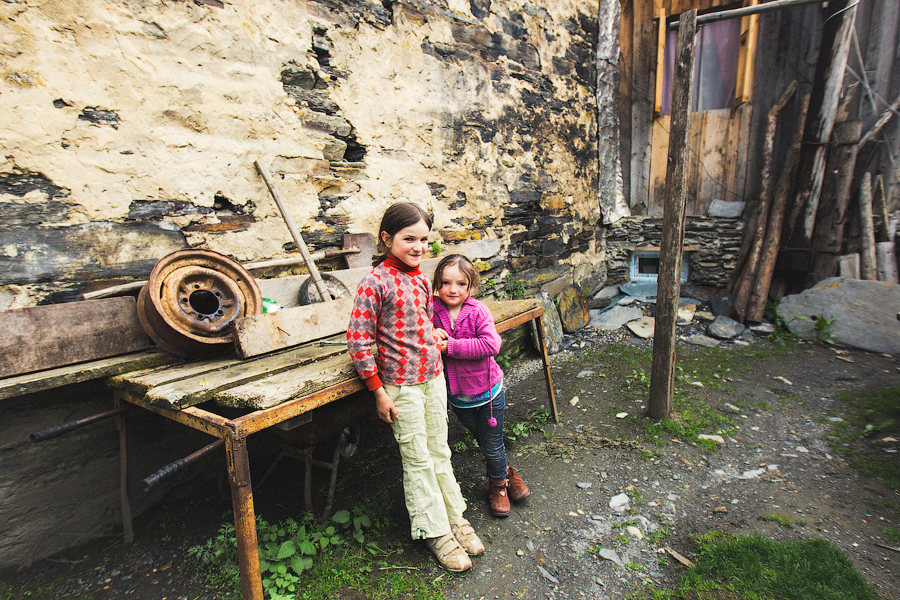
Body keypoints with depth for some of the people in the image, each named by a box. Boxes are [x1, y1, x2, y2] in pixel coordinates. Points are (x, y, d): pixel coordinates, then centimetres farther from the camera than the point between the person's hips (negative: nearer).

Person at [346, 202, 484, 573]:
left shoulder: (422, 278, 5)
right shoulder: (376, 282, -16)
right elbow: (358, 339, -16)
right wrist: (378, 391, -14)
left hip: (433, 377, 6)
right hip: (401, 385, -6)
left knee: (439, 452, 18)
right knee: (418, 460, 7)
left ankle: (455, 518, 35)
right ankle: (436, 532, 24)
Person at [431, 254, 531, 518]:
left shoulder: (478, 311, -17)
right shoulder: (432, 311, -8)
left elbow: (491, 345, -27)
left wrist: (451, 346, -28)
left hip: (487, 390, -3)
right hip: (457, 395, 3)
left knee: (493, 446, 12)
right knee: (482, 441, 21)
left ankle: (497, 483, 42)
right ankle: (506, 473, 47)